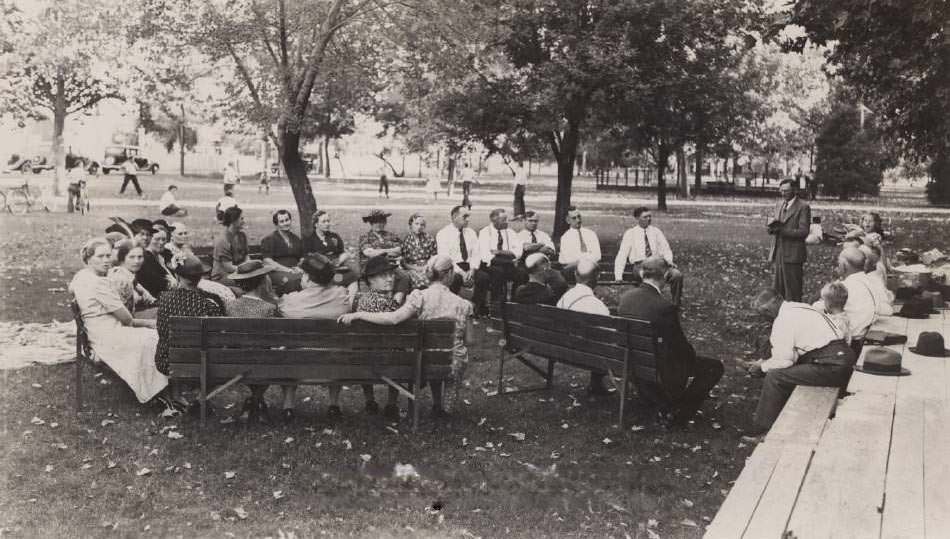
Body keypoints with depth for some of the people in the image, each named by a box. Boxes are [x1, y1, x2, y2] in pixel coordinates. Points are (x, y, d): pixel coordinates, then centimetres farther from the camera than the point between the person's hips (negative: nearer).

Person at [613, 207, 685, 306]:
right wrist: (618, 277, -7)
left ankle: (676, 305, -16)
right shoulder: (630, 234, 8)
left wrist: (668, 260, -10)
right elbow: (621, 256, 4)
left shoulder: (656, 232, 17)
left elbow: (666, 250, 14)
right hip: (639, 265, -3)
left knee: (677, 274, -27)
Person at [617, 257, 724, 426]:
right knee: (714, 367, 10)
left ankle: (664, 405, 29)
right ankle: (678, 413, 9)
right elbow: (681, 348, -18)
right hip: (663, 371, -7)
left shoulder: (625, 298, -8)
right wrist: (693, 357, 6)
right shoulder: (665, 307, -28)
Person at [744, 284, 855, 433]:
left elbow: (783, 360, -11)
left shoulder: (784, 319, -10)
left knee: (774, 376, -7)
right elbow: (791, 352, 21)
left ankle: (763, 428, 2)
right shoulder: (797, 308, 17)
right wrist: (765, 362, 19)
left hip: (833, 367, -10)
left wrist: (762, 367, 6)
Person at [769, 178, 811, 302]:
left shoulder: (803, 207, -8)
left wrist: (781, 230, -22)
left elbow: (803, 232, -13)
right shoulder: (779, 205, 15)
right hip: (779, 253, 7)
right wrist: (773, 226, -7)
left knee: (793, 292, -2)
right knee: (779, 289, 10)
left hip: (793, 254, -7)